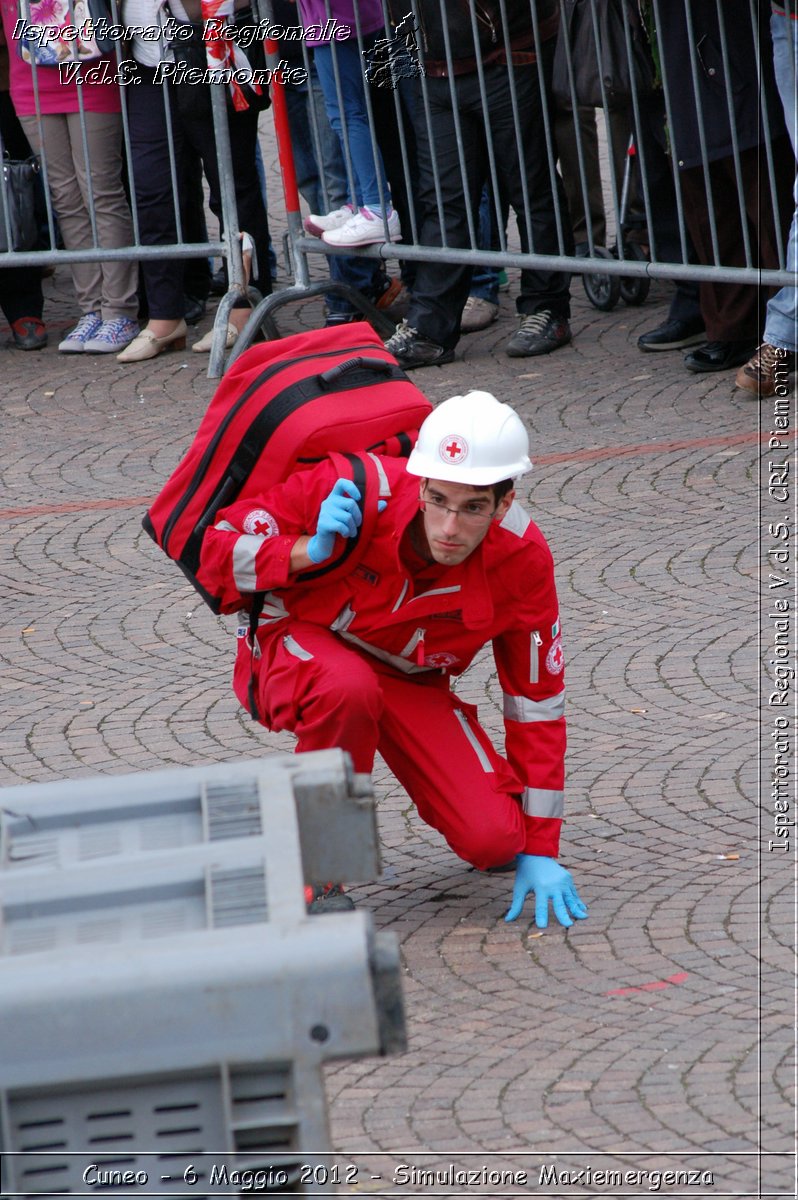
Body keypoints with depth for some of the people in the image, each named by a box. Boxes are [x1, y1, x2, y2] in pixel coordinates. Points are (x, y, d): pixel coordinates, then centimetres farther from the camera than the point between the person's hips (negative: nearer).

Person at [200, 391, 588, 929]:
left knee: (493, 840, -19)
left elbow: (537, 700, -10)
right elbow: (220, 548, -19)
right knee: (348, 685, -40)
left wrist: (540, 850, -9)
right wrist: (312, 551, -38)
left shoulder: (523, 560, -22)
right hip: (302, 646, -2)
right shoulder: (355, 489, -30)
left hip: (411, 681, 2)